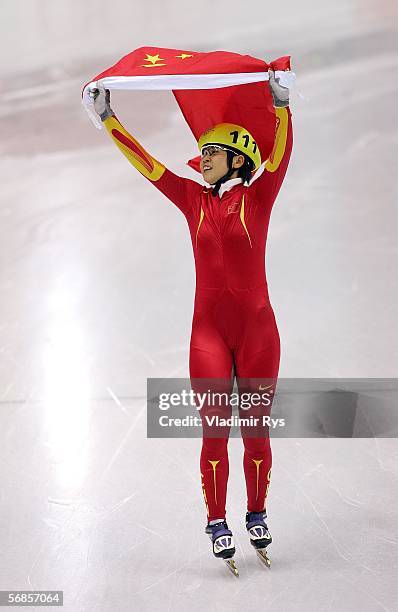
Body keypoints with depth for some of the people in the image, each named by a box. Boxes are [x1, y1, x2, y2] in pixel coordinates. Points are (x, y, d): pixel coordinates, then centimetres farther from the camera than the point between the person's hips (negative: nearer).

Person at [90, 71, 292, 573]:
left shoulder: (258, 196, 0)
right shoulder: (194, 200, 8)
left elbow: (280, 154, -16)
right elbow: (146, 163, 8)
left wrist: (281, 103, -30)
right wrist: (107, 119, 6)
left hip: (257, 328, -2)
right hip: (209, 330, 2)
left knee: (256, 429, 7)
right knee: (214, 431, 0)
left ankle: (257, 514, 25)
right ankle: (217, 522, 12)